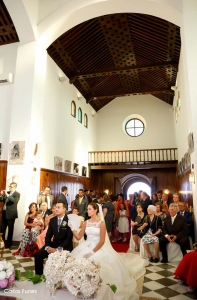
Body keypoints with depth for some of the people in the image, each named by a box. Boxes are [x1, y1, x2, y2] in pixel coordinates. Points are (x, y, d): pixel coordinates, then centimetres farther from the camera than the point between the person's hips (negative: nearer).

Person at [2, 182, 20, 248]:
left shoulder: (17, 194, -7)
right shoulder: (7, 192, 12)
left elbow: (15, 201, -24)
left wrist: (8, 196, -29)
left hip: (11, 213, -6)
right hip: (4, 212, 6)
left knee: (10, 229, 4)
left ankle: (8, 244, 14)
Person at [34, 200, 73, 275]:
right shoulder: (52, 220, 7)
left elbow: (69, 238, -17)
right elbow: (48, 235, 7)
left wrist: (57, 249, -24)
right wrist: (47, 246, -13)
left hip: (65, 246, -6)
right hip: (53, 244, 6)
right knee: (38, 255, -10)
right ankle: (39, 275, 6)